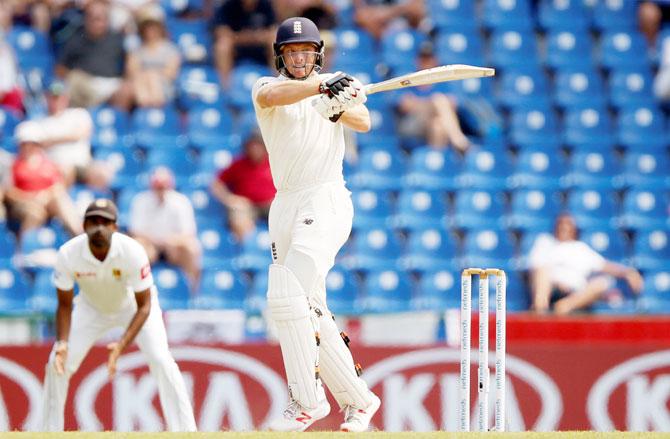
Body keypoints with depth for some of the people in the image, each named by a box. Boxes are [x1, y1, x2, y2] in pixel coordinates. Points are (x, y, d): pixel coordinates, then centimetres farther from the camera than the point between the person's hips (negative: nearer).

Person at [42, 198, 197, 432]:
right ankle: (50, 432, 10)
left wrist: (122, 345, -40)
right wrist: (62, 342, -33)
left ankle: (185, 431, -14)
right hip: (91, 306, 2)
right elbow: (65, 304, -16)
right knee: (58, 362, -7)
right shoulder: (68, 254, -29)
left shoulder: (132, 252, -35)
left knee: (160, 359, -21)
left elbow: (144, 306, -27)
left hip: (134, 305, -2)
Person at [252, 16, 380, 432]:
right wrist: (323, 87, -33)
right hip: (286, 207, 4)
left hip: (326, 202, -4)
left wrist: (338, 109, -30)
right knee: (311, 311, 5)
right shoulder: (268, 86, 6)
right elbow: (272, 96, -19)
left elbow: (364, 122, -8)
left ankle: (306, 401, -16)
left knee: (288, 297, -19)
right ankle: (357, 398, 15)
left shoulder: (335, 83, 8)